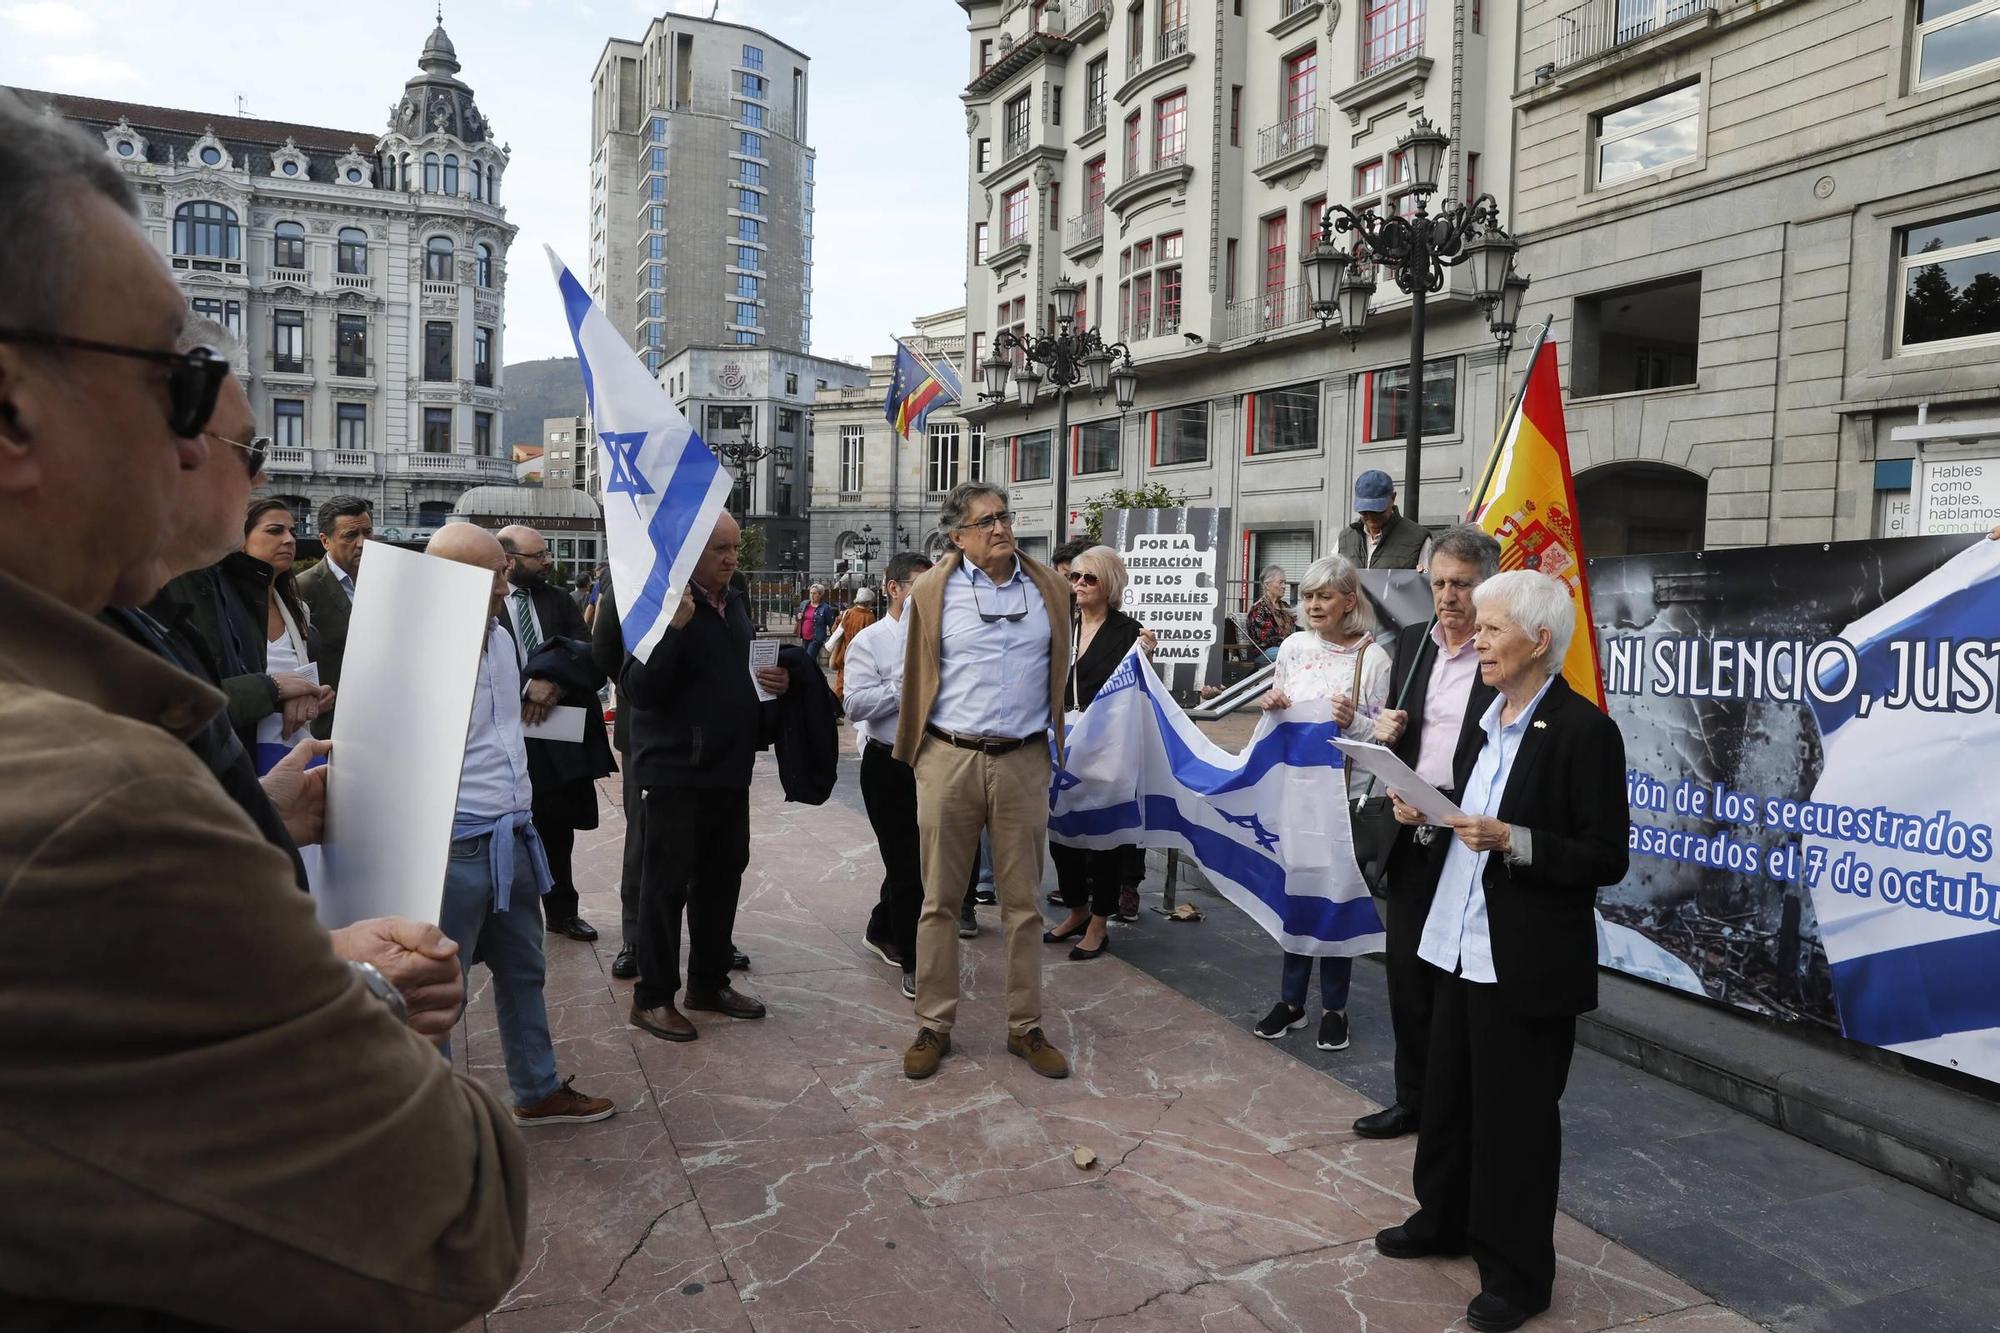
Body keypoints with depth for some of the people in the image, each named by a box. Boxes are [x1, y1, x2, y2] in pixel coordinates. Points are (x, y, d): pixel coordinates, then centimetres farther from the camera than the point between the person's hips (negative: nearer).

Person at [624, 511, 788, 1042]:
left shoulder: (735, 604, 11)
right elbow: (638, 690, -23)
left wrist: (775, 681, 4)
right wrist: (674, 627, -33)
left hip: (730, 769, 8)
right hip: (677, 772, -8)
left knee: (722, 877, 16)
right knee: (668, 884, 2)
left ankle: (709, 982, 31)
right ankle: (653, 998, 14)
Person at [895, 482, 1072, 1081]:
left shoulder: (1047, 589, 7)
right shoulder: (931, 593, 0)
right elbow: (914, 680, 8)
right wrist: (917, 747, 10)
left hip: (1023, 762, 2)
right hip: (949, 760, -1)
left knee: (1023, 902, 9)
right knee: (940, 901, 6)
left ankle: (1026, 1027, 20)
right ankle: (934, 1026, 17)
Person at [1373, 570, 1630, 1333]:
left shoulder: (1584, 731, -15)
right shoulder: (1488, 719, 9)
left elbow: (1606, 859, -16)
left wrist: (1512, 840, -26)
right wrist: (1429, 813, -2)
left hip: (1528, 960, -7)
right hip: (1462, 943, 7)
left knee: (1514, 1115, 7)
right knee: (1448, 1092, 19)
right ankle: (1445, 1219, 39)